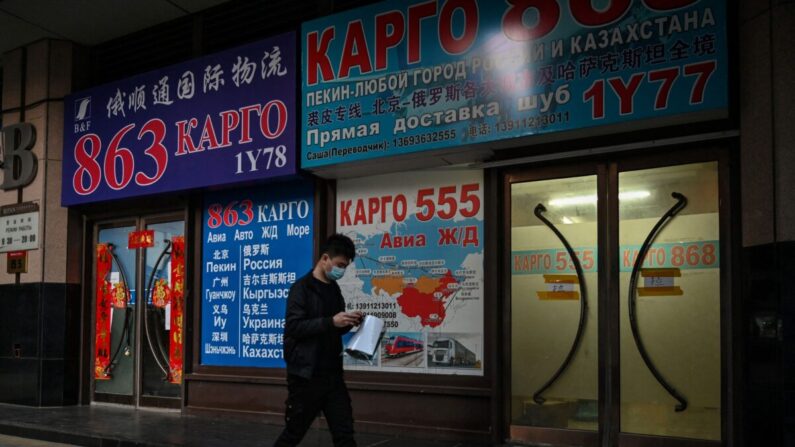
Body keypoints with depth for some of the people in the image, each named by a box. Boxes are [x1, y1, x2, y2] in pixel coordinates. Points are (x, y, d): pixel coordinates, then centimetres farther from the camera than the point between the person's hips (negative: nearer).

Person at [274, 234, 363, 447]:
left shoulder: (334, 290, 13)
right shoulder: (302, 288, -9)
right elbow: (293, 327, -19)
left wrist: (348, 323, 0)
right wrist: (331, 321, -25)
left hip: (332, 374, 7)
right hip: (306, 374, -7)